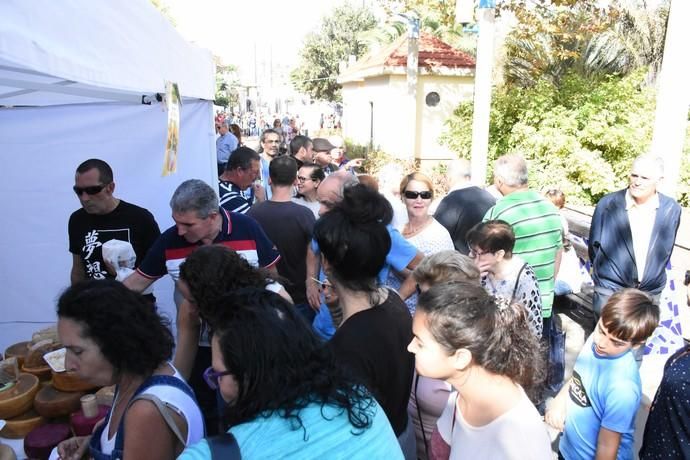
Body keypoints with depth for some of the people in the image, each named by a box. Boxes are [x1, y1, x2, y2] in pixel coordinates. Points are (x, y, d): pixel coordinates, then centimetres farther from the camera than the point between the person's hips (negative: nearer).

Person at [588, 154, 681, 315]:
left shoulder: (672, 209, -3)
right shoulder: (607, 204, -11)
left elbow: (666, 250, 11)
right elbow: (594, 245, 2)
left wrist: (654, 278, 16)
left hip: (650, 293, 2)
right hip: (610, 290, -2)